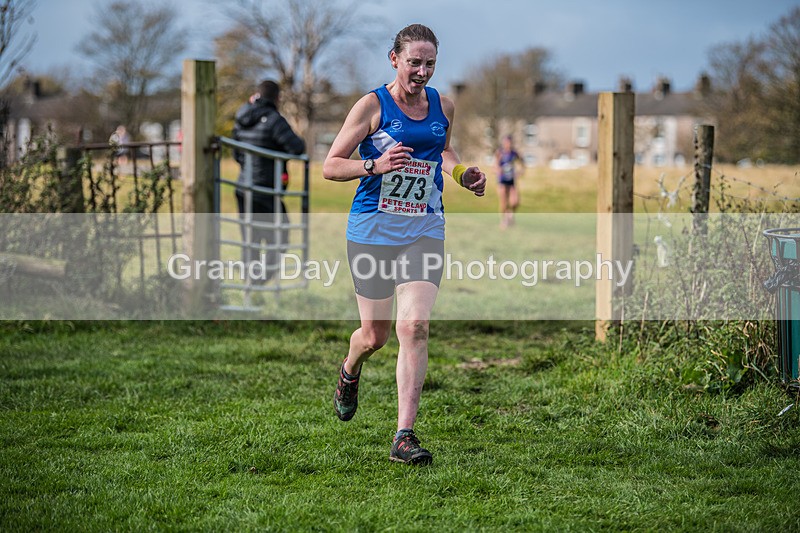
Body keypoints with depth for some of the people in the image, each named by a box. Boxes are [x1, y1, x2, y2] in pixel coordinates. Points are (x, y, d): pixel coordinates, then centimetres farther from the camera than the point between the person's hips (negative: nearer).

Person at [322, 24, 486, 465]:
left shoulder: (443, 107, 7)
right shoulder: (372, 105, -6)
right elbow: (330, 166, -6)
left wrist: (462, 174, 7)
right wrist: (375, 166, -23)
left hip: (424, 232, 2)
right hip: (372, 230, -2)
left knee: (415, 328, -14)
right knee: (374, 335, 6)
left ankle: (404, 437, -12)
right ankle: (349, 372, 44)